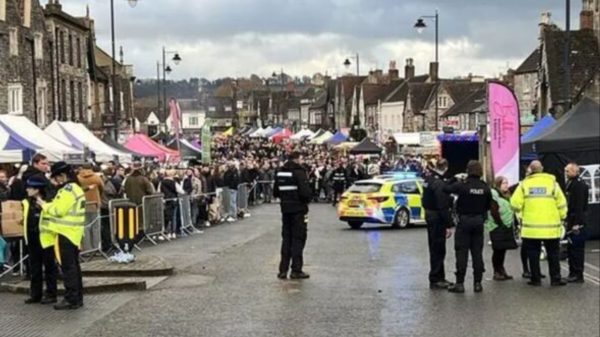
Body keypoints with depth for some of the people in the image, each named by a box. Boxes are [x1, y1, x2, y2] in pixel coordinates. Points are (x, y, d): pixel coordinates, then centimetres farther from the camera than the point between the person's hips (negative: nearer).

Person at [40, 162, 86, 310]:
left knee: (68, 266, -6)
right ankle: (77, 297, 19)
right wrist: (49, 205, 10)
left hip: (66, 232, -10)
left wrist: (44, 205, -5)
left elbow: (59, 210, -20)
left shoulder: (67, 190, -16)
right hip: (73, 232, 10)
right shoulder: (76, 188, 15)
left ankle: (71, 299, -4)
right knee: (74, 265, 14)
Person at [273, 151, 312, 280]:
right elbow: (305, 192, -22)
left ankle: (283, 269, 13)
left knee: (286, 238, 13)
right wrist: (307, 199, -2)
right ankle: (296, 270, -1)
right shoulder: (299, 172, -15)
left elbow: (276, 192, 11)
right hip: (298, 209, -6)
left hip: (285, 209, 7)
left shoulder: (280, 173, 8)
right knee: (298, 238, 0)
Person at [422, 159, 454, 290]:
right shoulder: (440, 184, -23)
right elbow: (443, 207, -24)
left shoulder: (429, 178, 4)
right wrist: (449, 225, -21)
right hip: (437, 219, -9)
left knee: (435, 248, 17)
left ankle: (439, 277, 27)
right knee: (438, 249, -2)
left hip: (429, 215, 9)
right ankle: (435, 280, 3)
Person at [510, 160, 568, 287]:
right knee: (553, 253, 10)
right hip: (551, 227, 0)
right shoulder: (552, 182, -3)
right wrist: (562, 217, 13)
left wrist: (521, 213, 14)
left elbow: (515, 203, -7)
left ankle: (536, 279, 10)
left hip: (531, 226, 0)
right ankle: (555, 279, 10)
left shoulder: (524, 184, -2)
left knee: (533, 253, 9)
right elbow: (561, 203, -2)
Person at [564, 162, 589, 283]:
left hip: (577, 222, -10)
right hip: (572, 222, 10)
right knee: (571, 249, 14)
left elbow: (579, 205, -20)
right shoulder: (571, 184, 17)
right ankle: (573, 273, 21)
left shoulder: (579, 185, -14)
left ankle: (578, 275, -3)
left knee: (577, 249, -7)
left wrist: (576, 223, -23)